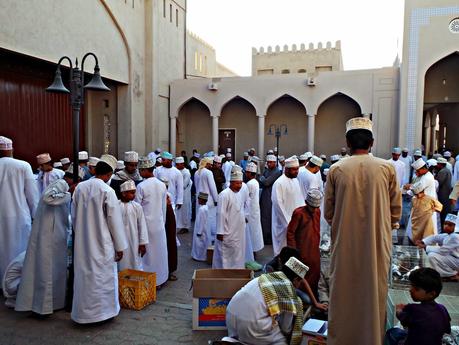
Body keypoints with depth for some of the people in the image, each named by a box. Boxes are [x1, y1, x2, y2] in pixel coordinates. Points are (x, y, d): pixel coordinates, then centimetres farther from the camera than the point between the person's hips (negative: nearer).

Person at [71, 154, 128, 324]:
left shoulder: (79, 187, -2)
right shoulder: (107, 191, -17)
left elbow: (74, 216, 7)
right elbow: (115, 220, -12)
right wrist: (120, 246, -4)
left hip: (82, 242, 5)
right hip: (102, 243, -5)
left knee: (83, 275, 16)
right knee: (103, 276, 10)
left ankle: (82, 312, 30)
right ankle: (103, 309, 21)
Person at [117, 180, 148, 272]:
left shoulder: (137, 207, -5)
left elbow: (142, 225, -2)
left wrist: (143, 243, -2)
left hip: (134, 242, 0)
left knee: (136, 265, 6)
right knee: (122, 266, 10)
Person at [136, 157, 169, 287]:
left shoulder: (141, 186, -15)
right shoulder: (162, 185, 1)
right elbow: (164, 207, 8)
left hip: (146, 223, -5)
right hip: (159, 224, 5)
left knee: (146, 252, 6)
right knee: (159, 252, 13)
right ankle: (159, 281, 24)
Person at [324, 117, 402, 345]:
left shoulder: (336, 169, -6)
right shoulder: (387, 168, -5)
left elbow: (328, 211, 0)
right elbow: (396, 209, 2)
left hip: (344, 243, 0)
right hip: (377, 243, 0)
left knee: (343, 294, 13)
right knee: (374, 293, 14)